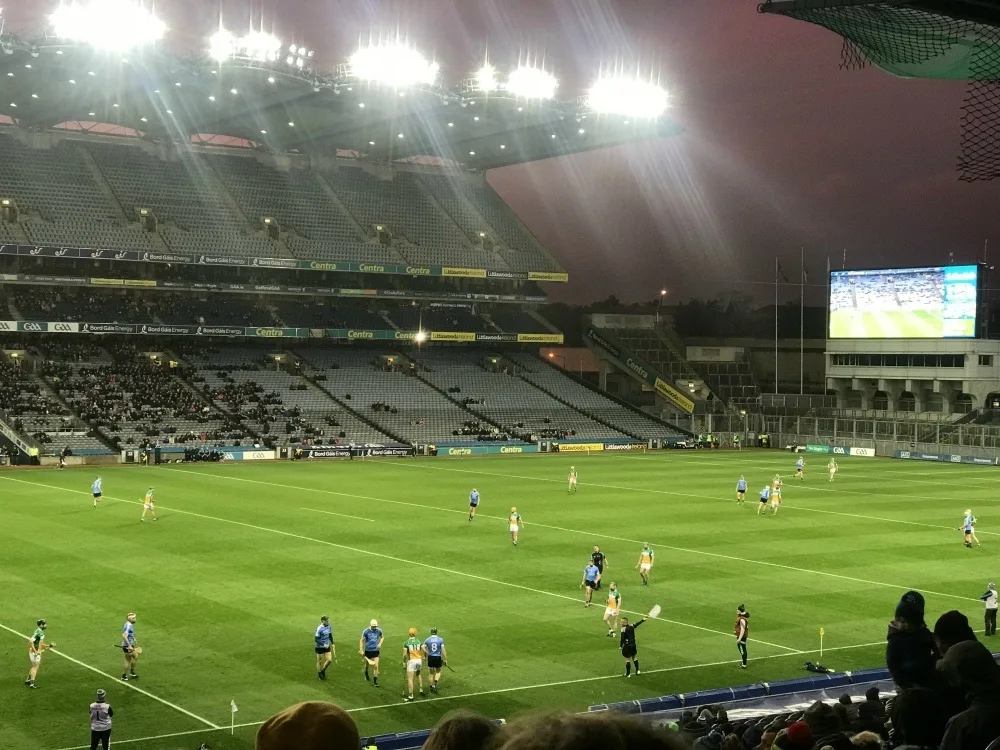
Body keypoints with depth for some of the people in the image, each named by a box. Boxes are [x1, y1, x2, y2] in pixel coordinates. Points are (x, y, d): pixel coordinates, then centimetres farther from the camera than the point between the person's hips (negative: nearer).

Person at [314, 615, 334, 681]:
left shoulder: (329, 627, -1)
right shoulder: (319, 629, -22)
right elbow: (316, 639, -20)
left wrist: (332, 643, 14)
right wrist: (323, 644, -24)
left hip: (327, 646, 6)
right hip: (320, 648, -6)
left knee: (329, 660, 1)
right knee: (320, 661, 6)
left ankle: (323, 671, 24)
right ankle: (319, 674, 25)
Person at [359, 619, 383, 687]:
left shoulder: (379, 630, -6)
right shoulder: (366, 631, -13)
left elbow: (382, 637, 15)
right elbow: (362, 640, -5)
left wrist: (380, 643, -3)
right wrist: (361, 650, -11)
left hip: (375, 651, 1)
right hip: (368, 650, -1)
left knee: (376, 666, -9)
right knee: (367, 664, 19)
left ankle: (375, 681, -1)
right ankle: (366, 675, 50)